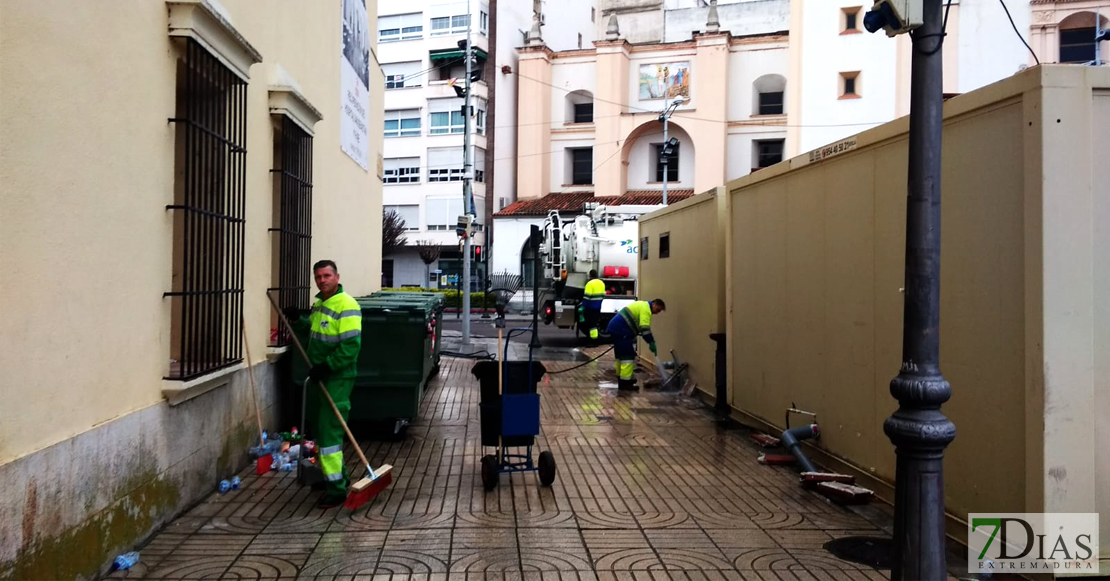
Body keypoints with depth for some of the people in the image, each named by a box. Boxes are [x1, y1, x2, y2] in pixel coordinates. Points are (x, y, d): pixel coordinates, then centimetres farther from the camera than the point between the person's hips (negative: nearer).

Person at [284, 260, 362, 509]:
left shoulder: (346, 306, -18)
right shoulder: (319, 303, 12)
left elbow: (351, 345, -25)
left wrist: (326, 366, -25)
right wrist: (297, 319, 10)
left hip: (337, 379, -10)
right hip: (319, 376, 10)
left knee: (329, 432, -9)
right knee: (322, 429, 18)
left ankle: (336, 489, -1)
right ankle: (337, 476, 34)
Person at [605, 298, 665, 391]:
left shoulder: (642, 305, 24)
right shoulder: (646, 309, -10)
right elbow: (645, 328, -21)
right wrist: (651, 342, -21)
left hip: (615, 328, 11)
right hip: (621, 330, -11)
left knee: (621, 354, 18)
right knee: (628, 356, -9)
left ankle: (621, 378, 27)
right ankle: (625, 382, -9)